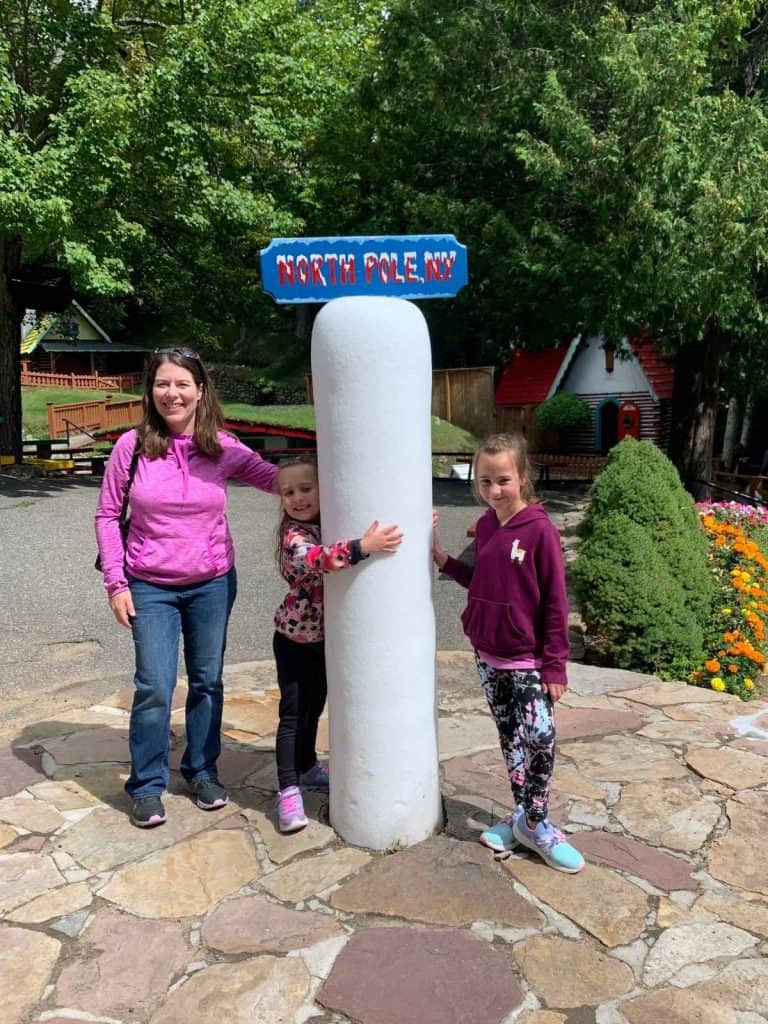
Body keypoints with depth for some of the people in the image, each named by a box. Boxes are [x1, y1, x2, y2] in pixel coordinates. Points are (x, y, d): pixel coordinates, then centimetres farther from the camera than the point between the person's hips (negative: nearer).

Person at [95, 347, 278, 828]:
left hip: (212, 584, 2)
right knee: (155, 687, -2)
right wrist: (116, 583, -5)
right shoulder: (132, 446, -8)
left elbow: (280, 479, 1)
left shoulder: (224, 448, -6)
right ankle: (148, 785, 19)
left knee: (207, 681, 13)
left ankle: (203, 771, 32)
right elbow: (108, 515, -1)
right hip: (150, 587, -1)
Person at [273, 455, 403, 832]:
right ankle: (288, 791, 8)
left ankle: (307, 768, 39)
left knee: (314, 707, 21)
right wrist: (362, 547, -54)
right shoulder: (294, 535, -21)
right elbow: (314, 559, -44)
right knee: (293, 713, -2)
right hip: (295, 639, -6)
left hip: (325, 637, 6)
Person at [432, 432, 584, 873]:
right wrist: (445, 561, 1)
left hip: (528, 660, -6)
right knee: (511, 738, 14)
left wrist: (555, 665, -12)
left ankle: (533, 822, 16)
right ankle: (525, 815, 28)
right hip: (488, 655, 6)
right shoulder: (485, 526, 2)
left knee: (540, 738, -3)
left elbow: (556, 602, -13)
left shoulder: (540, 530, -16)